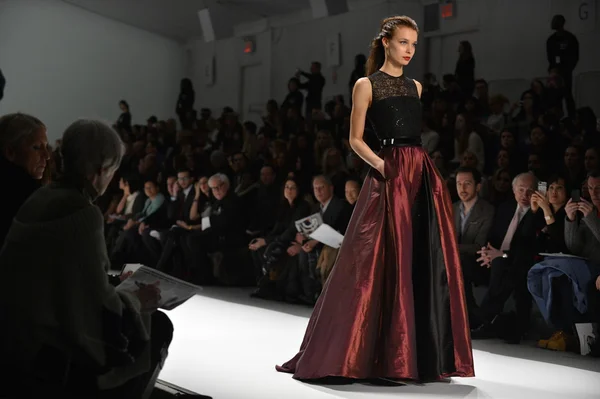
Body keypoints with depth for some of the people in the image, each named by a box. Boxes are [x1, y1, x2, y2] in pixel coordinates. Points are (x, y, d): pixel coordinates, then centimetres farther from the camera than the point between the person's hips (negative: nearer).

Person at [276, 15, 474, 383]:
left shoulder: (416, 87, 18)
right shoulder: (367, 85, 2)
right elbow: (355, 139, -2)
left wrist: (418, 169, 10)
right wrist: (380, 165, -16)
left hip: (424, 175, 6)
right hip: (389, 178, -6)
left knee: (428, 264, 2)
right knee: (383, 264, -7)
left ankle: (423, 355, 9)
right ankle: (378, 357, 0)